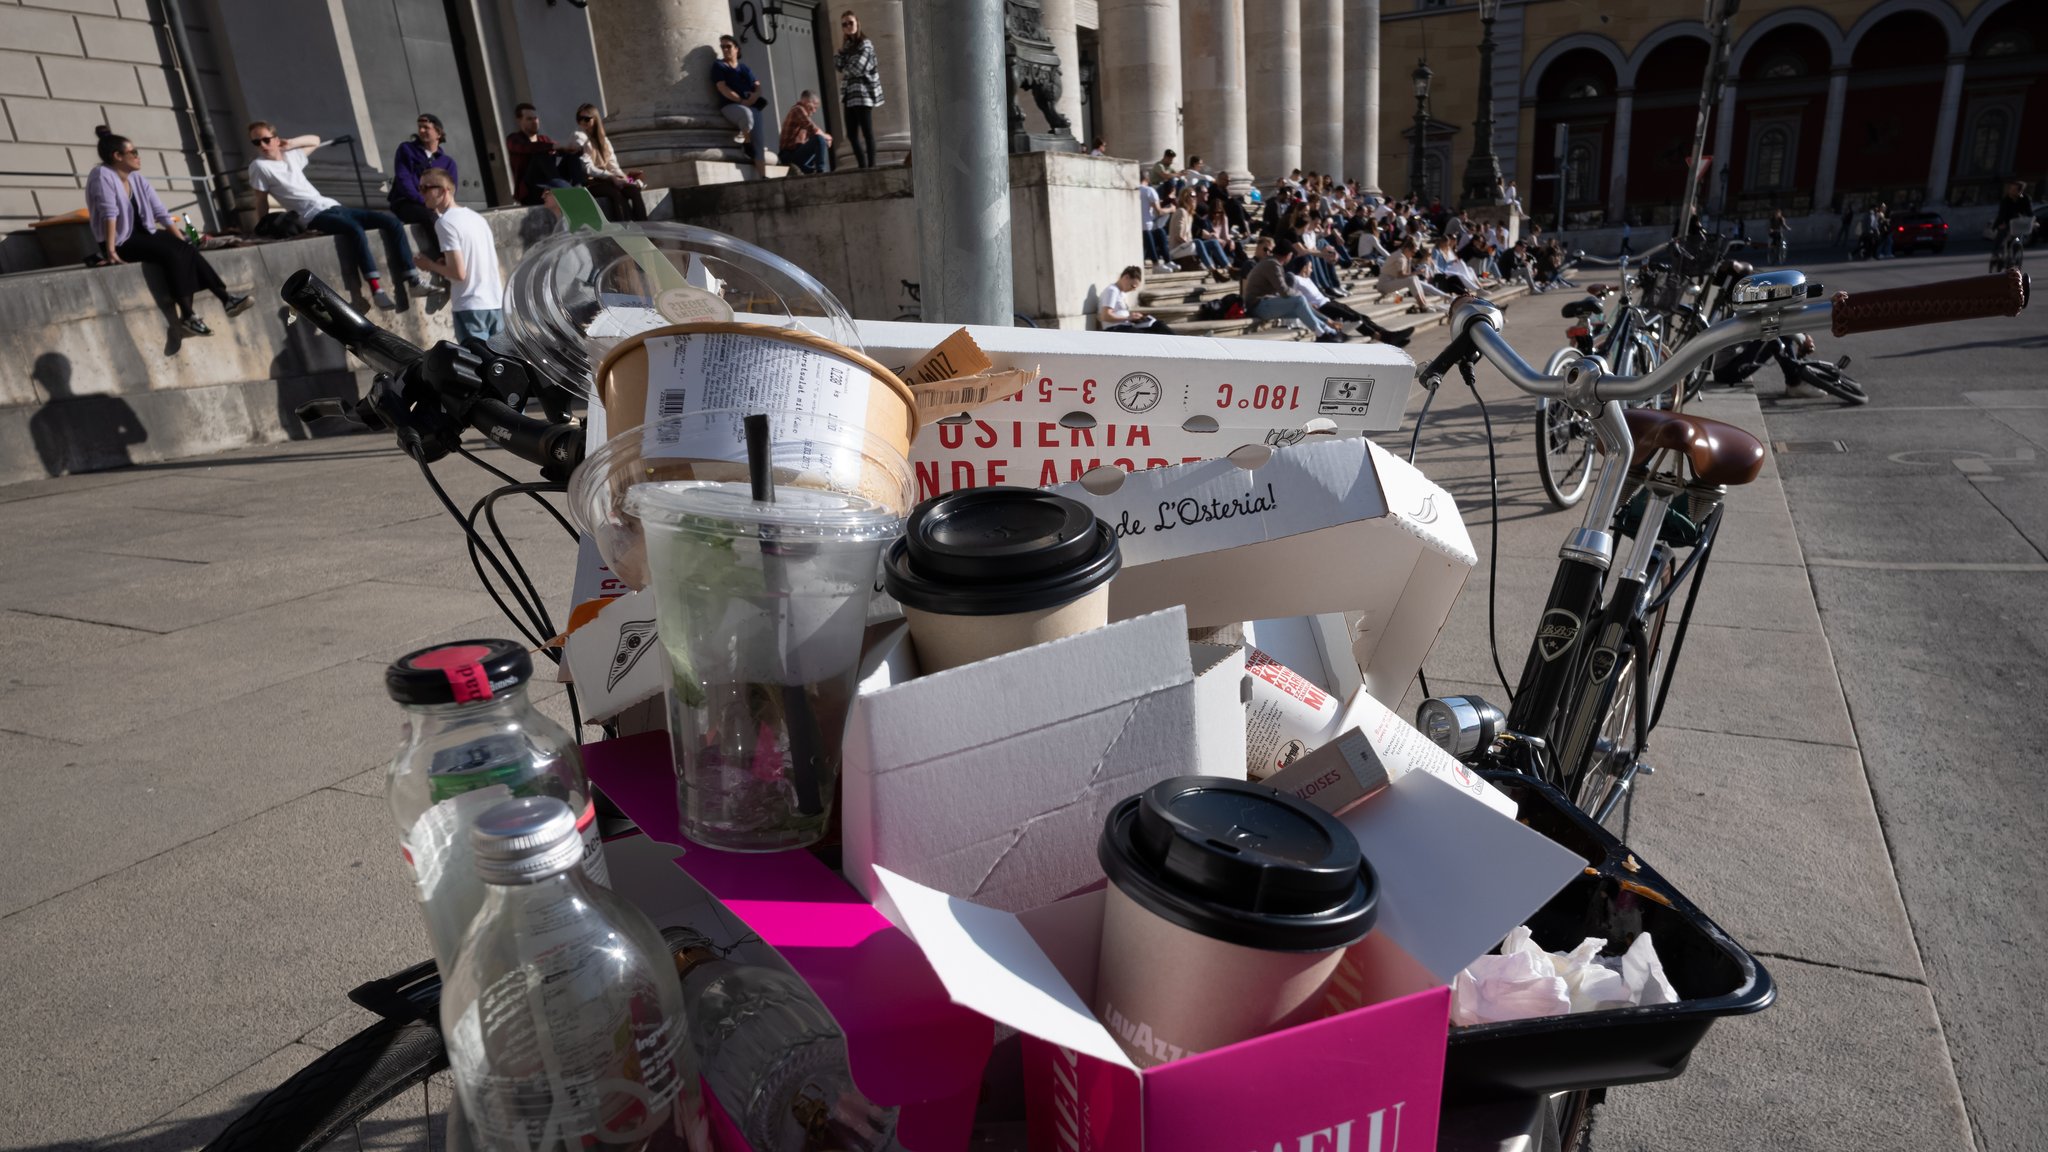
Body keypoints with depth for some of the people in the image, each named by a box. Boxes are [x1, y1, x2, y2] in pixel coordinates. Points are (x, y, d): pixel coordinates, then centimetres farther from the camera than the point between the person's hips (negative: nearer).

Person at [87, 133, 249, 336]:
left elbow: (161, 213, 9)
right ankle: (187, 314, -34)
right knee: (172, 254, -30)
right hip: (122, 242, -7)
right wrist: (110, 250, -25)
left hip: (144, 234, 7)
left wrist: (182, 240, 0)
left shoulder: (138, 179, 10)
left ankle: (225, 298, -25)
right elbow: (109, 213, -20)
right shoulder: (102, 175, -11)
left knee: (188, 250, -19)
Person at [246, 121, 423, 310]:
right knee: (356, 230, -38)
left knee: (392, 222, -8)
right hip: (314, 216, -7)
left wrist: (291, 143, 21)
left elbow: (315, 140, 36)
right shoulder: (260, 166, 1)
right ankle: (377, 290, -43)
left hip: (332, 206, 8)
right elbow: (262, 202, 6)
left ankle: (414, 281, -13)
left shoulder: (291, 156, 18)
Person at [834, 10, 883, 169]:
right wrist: (842, 49, -2)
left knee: (867, 133, -10)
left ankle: (871, 167, -10)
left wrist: (845, 69, 5)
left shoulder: (865, 44, -3)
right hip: (850, 95, 8)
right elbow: (838, 65, 8)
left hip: (863, 93, -8)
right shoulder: (847, 45, 19)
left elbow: (857, 68, -13)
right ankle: (863, 168, 9)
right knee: (852, 135, 4)